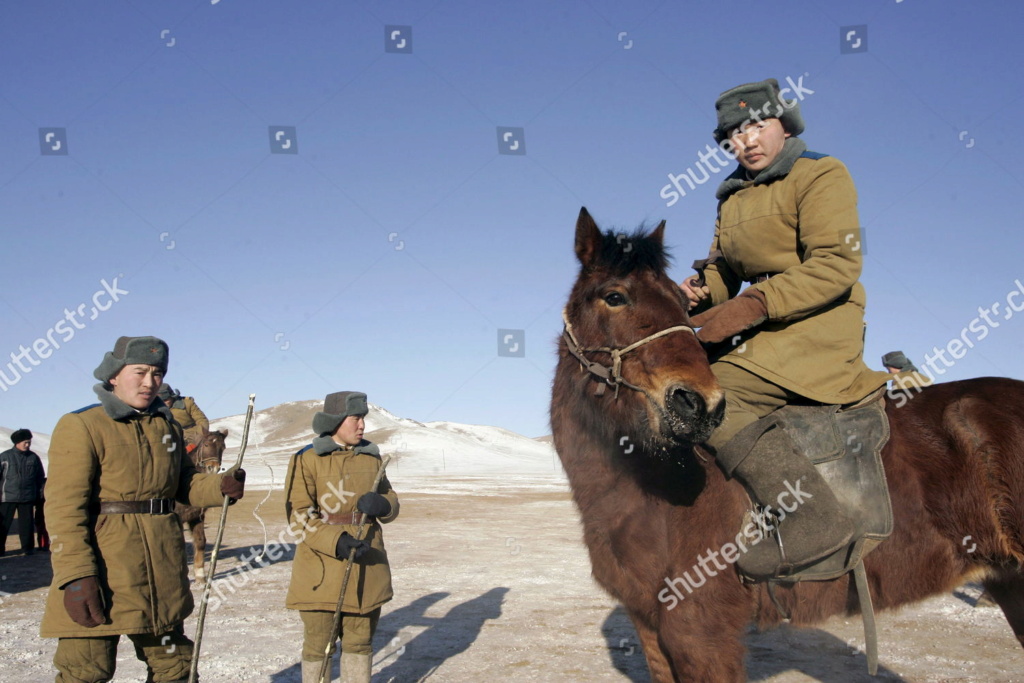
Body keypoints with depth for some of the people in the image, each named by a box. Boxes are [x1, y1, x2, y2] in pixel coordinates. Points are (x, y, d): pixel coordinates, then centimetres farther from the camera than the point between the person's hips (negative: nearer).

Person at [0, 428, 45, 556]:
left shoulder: (34, 458, 7)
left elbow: (40, 478, 15)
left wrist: (39, 495, 13)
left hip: (27, 497, 2)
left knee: (27, 524, 6)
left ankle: (28, 548, 15)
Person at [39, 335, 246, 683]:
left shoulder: (167, 426, 12)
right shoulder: (82, 426, -9)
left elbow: (184, 483, 18)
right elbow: (64, 506, -15)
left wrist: (220, 486, -4)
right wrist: (75, 575, -24)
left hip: (161, 566, 7)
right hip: (102, 566, -6)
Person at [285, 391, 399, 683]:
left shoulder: (371, 456, 9)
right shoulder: (307, 459, -7)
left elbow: (391, 502, 13)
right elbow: (299, 516, -12)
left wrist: (381, 505, -11)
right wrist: (337, 542, -25)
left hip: (367, 567, 4)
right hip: (322, 568, -4)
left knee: (360, 641, 12)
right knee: (319, 644, 4)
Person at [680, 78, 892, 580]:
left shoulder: (821, 175, -6)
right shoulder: (732, 196, 17)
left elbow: (837, 265, -17)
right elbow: (723, 265, 24)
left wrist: (755, 305, -25)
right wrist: (703, 291, -1)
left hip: (820, 326, -9)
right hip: (763, 331, 9)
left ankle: (813, 519, -27)